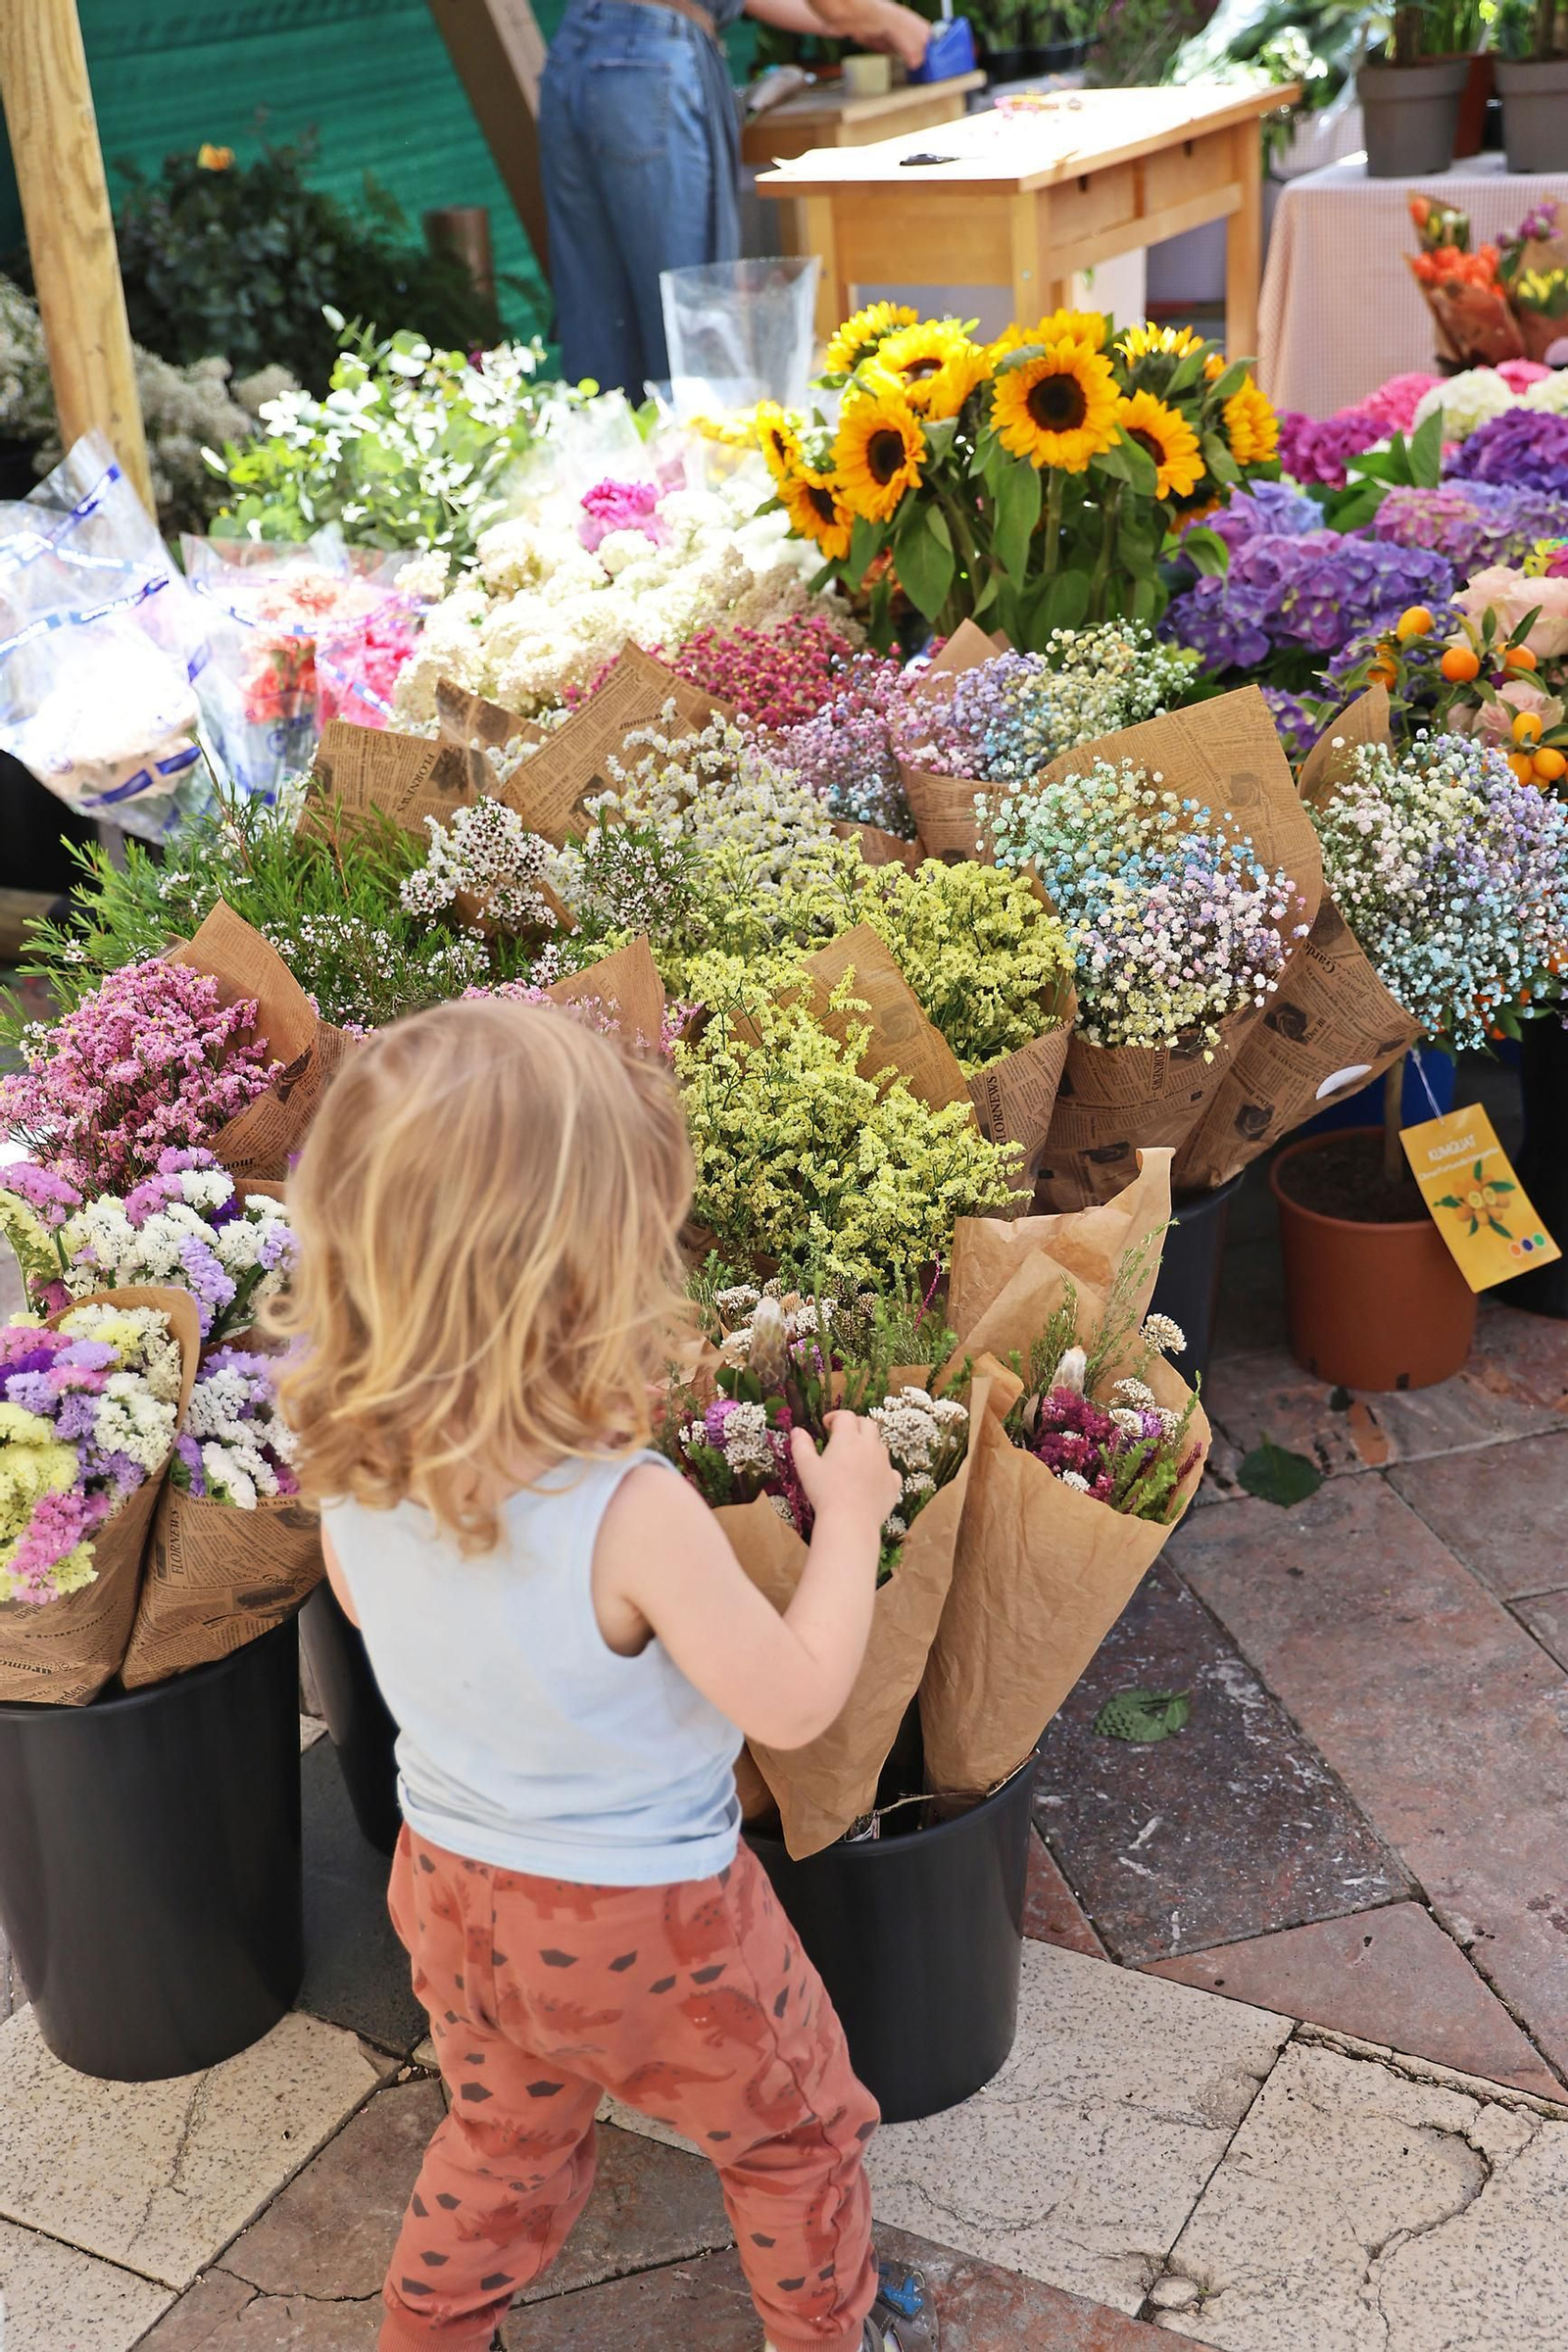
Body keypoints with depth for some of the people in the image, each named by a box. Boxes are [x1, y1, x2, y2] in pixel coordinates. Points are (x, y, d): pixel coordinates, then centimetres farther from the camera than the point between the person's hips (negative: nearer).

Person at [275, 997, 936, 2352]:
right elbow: (794, 1703, -22)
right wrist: (851, 1514, -10)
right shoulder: (633, 1514, -35)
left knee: (504, 2142, 31)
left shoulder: (352, 1465, -18)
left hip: (451, 1885, 5)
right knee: (796, 2130, 24)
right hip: (646, 1928, -5)